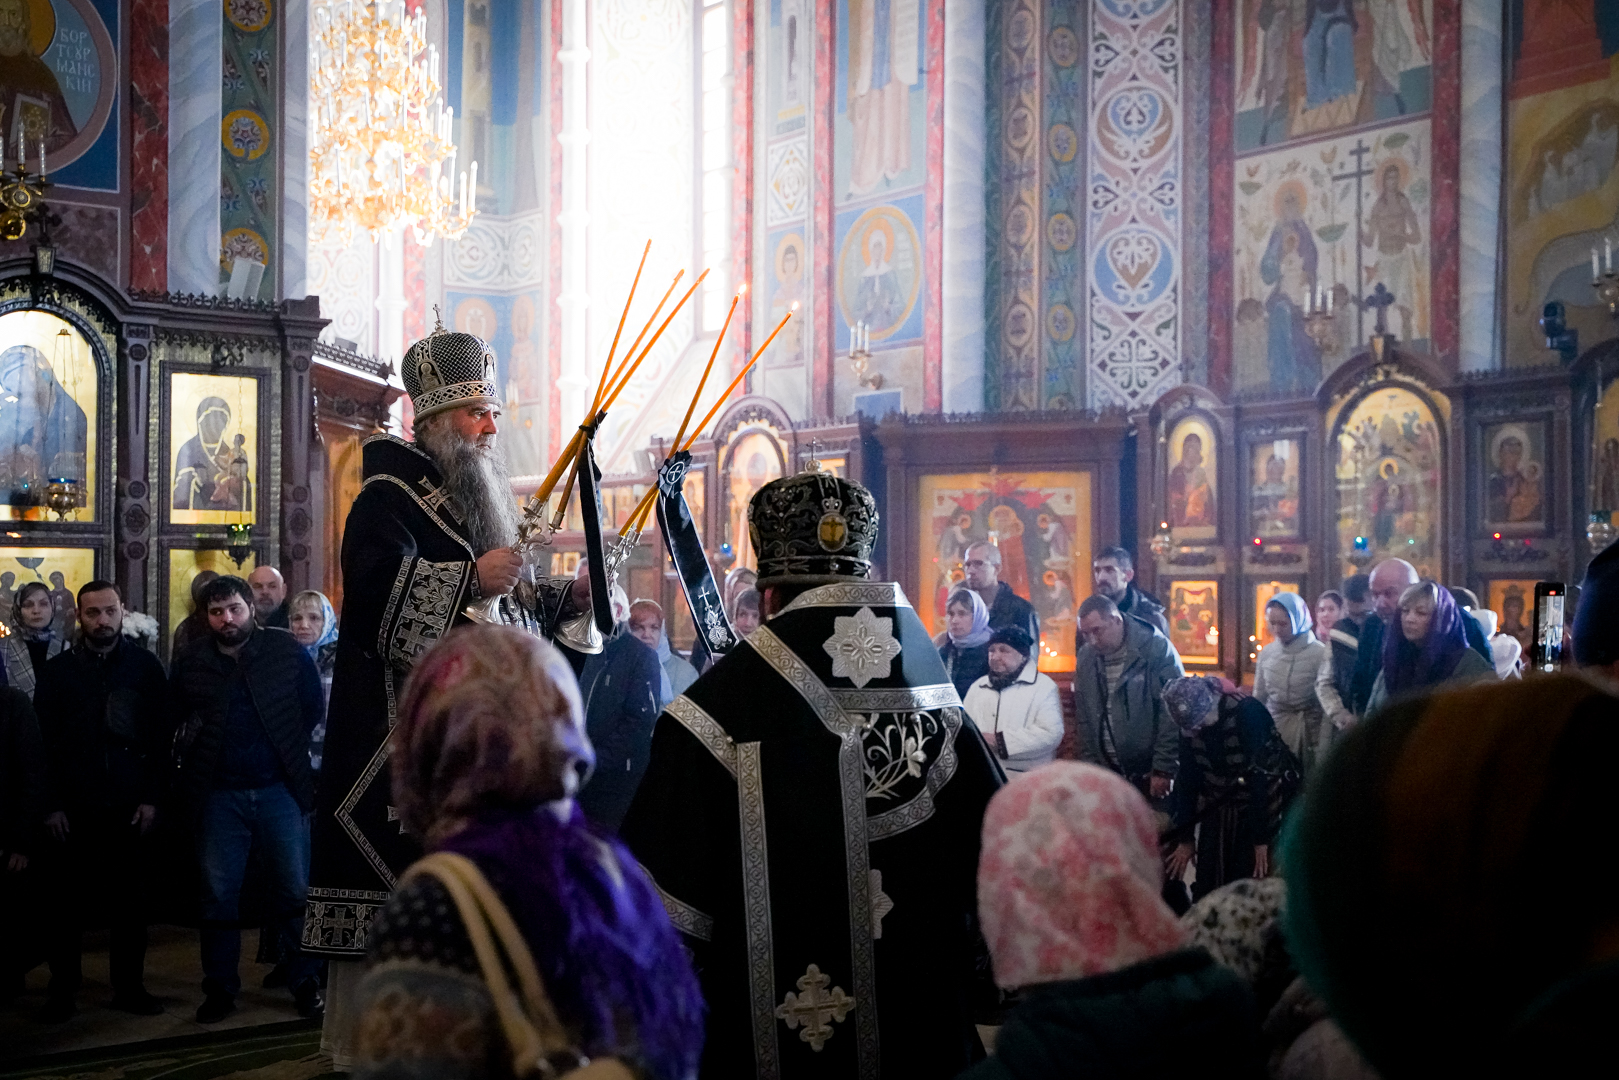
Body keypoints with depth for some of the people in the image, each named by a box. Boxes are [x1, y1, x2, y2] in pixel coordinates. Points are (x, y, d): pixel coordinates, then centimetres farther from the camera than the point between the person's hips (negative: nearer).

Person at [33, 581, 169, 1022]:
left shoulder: (145, 666, 4)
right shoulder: (57, 670, 5)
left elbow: (161, 737, 2)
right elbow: (43, 742, 3)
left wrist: (153, 798, -4)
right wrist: (51, 804, -4)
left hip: (129, 807, 0)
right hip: (72, 808, 0)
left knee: (130, 901, 5)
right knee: (66, 902, 4)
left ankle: (129, 986, 14)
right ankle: (62, 990, 14)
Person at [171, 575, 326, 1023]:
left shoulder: (288, 651, 0)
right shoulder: (190, 663, 4)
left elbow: (314, 708, 6)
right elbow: (174, 719, 17)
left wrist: (289, 750, 5)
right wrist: (198, 755, 10)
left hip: (279, 788, -1)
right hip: (218, 795, 1)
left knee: (295, 891, 1)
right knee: (218, 896, 6)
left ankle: (306, 984, 12)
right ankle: (220, 989, 16)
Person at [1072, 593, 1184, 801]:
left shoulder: (1157, 649, -10)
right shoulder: (1085, 656, 6)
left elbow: (1173, 716, -12)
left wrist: (1163, 770, -13)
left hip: (1149, 774, -4)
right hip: (1107, 772, 4)